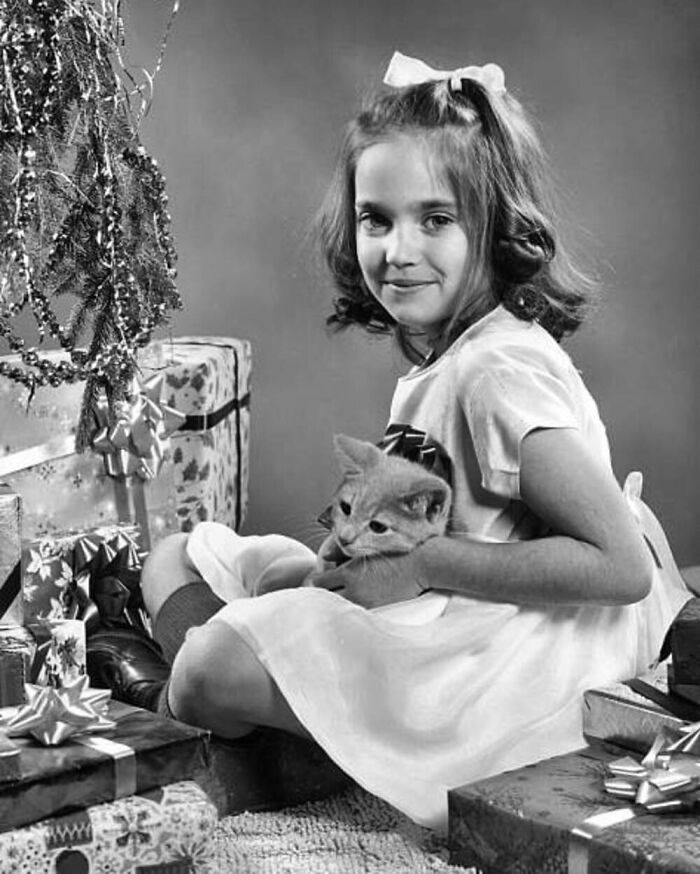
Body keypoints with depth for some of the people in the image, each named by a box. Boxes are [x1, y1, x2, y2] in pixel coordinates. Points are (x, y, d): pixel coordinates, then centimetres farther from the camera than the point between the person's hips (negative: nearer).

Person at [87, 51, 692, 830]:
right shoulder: (440, 354, 6)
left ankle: (176, 702, 9)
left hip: (505, 647, -10)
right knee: (174, 561, 13)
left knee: (212, 668, -23)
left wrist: (424, 564, -22)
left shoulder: (501, 372, -22)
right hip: (436, 616, 10)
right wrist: (350, 562, -3)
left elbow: (623, 566, -26)